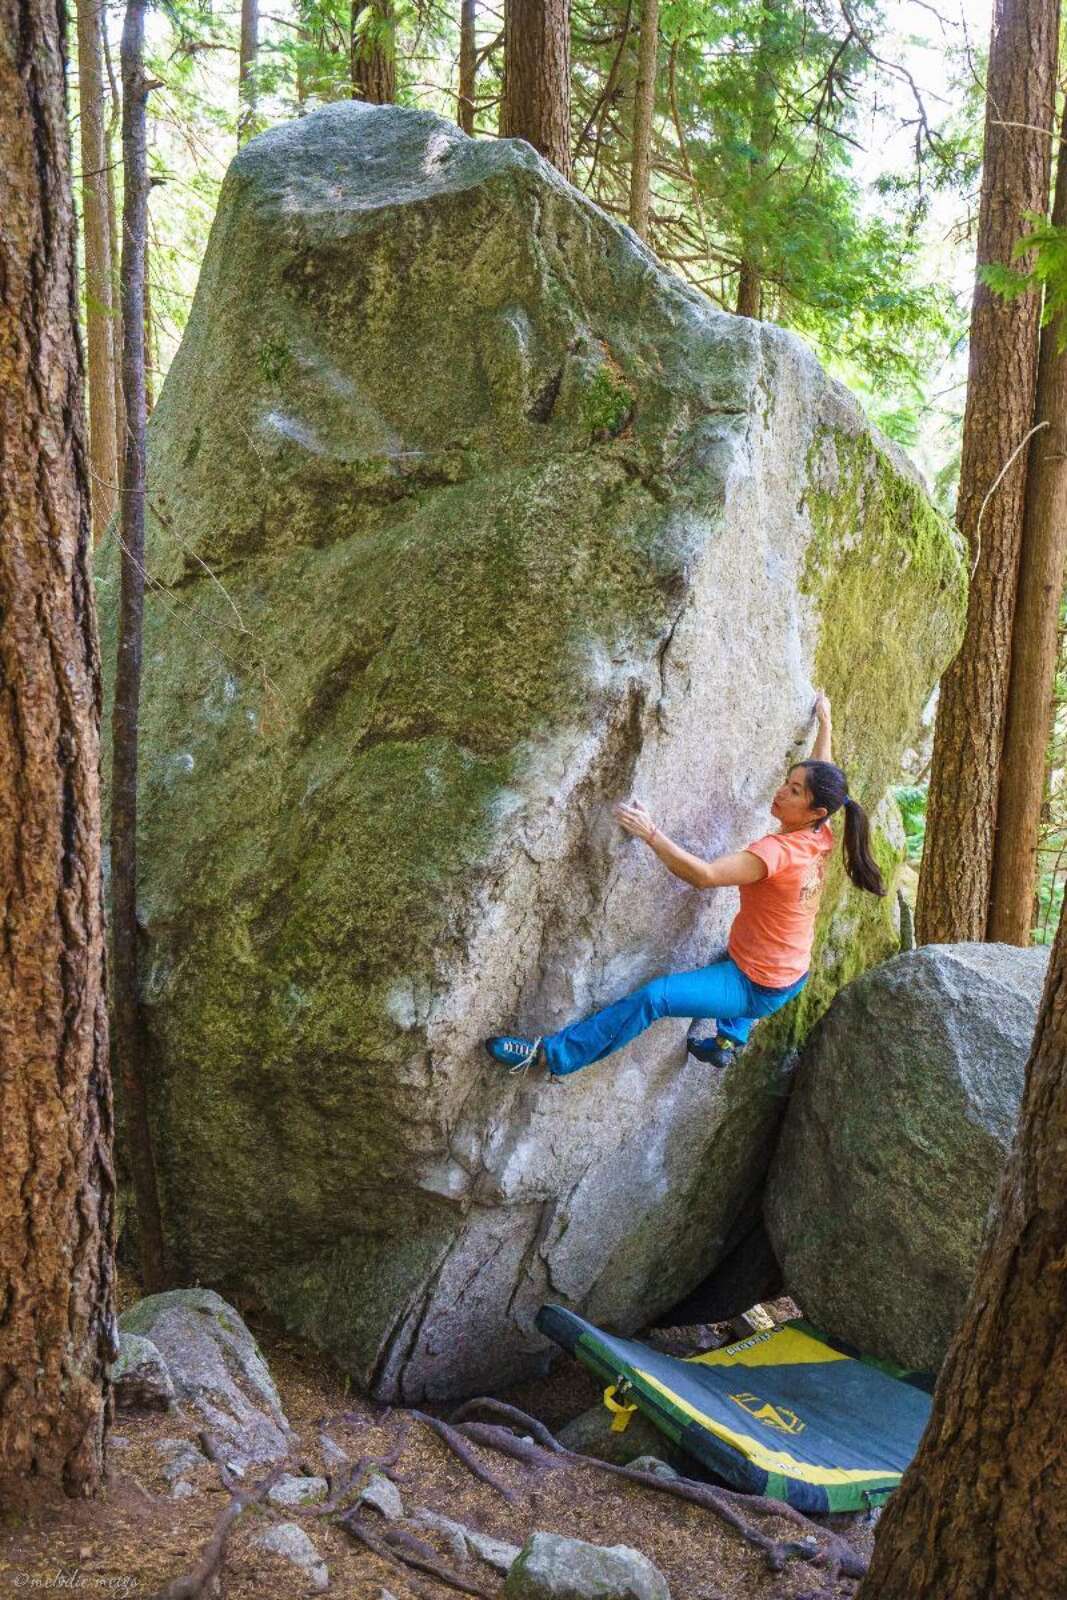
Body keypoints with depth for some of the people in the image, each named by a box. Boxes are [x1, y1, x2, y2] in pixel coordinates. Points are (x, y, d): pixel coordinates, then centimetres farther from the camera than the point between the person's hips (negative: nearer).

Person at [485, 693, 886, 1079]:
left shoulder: (777, 851, -28)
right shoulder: (818, 838, -3)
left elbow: (704, 875, -38)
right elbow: (822, 776, 17)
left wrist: (651, 833, -38)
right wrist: (825, 725, 30)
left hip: (756, 988, -9)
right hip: (791, 976, 9)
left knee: (654, 996, -21)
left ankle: (551, 1053, -21)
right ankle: (730, 1040, 46)